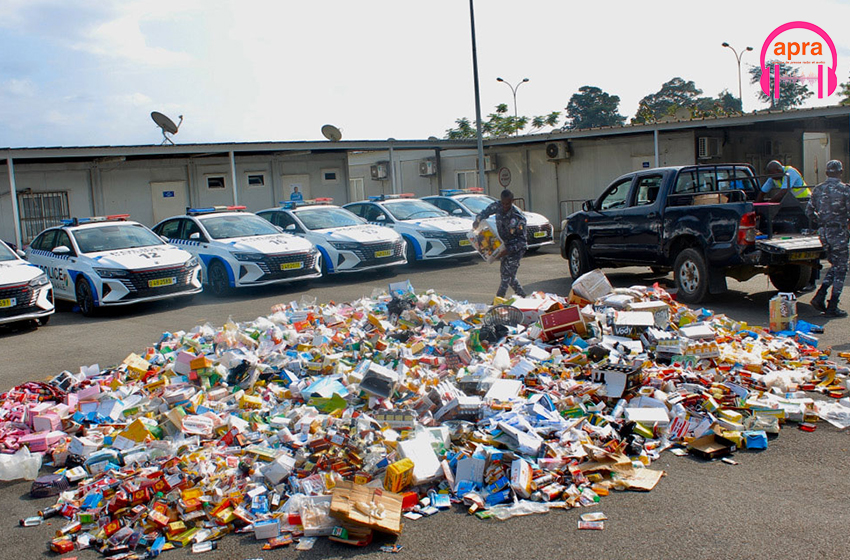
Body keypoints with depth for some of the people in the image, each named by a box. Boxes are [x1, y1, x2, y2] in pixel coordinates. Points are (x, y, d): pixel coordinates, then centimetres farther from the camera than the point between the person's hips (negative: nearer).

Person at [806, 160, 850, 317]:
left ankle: (819, 297, 7)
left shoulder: (818, 189, 5)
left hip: (824, 233, 6)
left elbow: (809, 211, 8)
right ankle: (832, 308, 4)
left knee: (835, 266, 19)